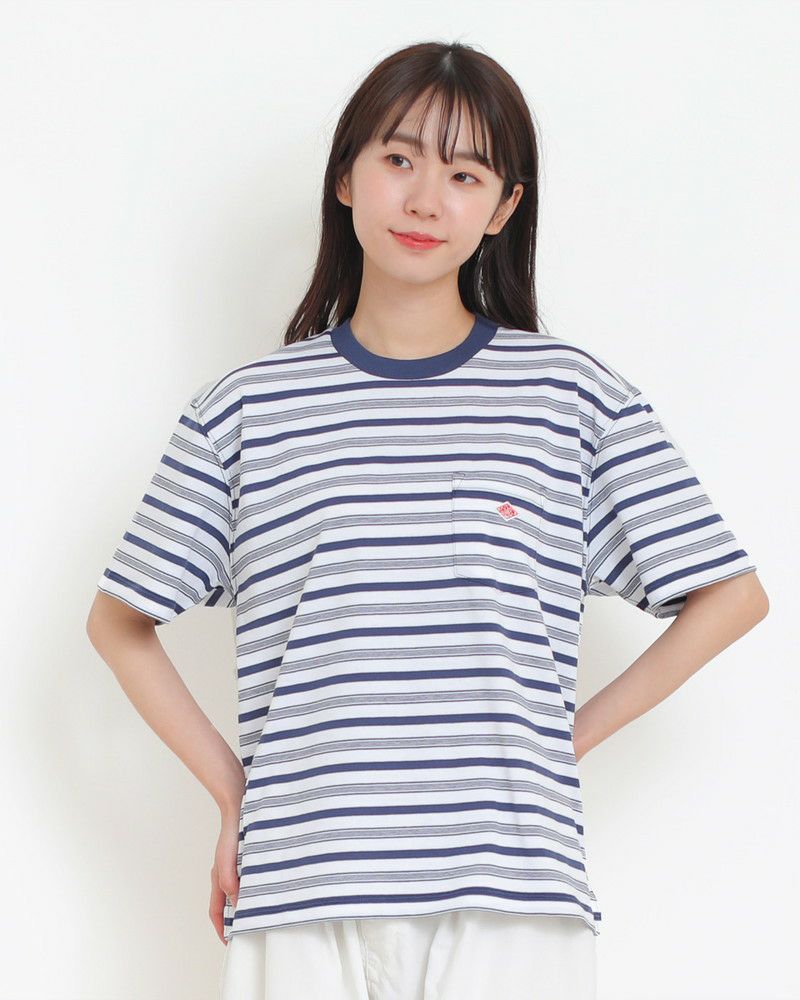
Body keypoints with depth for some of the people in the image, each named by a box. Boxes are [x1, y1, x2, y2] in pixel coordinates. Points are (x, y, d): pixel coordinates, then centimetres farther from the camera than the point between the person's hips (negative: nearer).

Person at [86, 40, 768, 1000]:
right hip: (299, 891, 1)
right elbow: (118, 621, 14)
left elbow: (731, 595, 9)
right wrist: (229, 789, 6)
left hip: (510, 898, 0)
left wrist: (575, 735, 4)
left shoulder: (571, 393, 5)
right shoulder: (248, 406, 7)